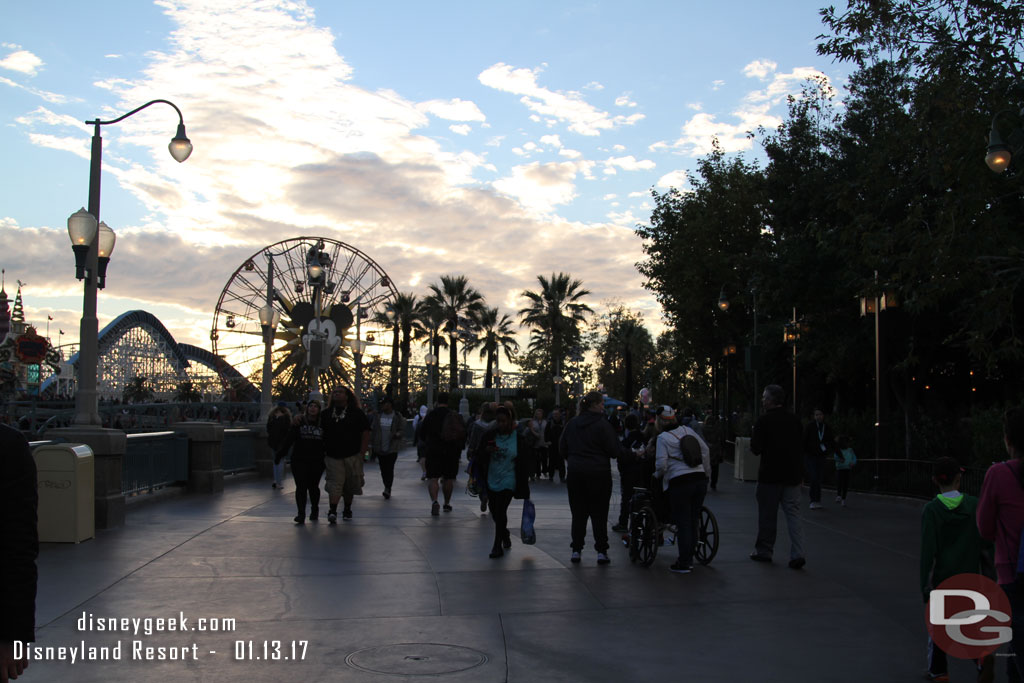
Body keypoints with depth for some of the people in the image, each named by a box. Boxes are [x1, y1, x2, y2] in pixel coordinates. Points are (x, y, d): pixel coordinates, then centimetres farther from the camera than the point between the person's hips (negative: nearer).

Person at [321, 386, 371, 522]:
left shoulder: (357, 413, 2)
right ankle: (332, 511, -16)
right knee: (335, 483, -11)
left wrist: (362, 453, -5)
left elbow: (366, 433, 1)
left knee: (350, 485, 7)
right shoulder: (326, 414, 8)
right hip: (333, 456, 0)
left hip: (352, 456, 0)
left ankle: (347, 509, 22)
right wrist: (322, 451, 5)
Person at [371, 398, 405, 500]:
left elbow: (402, 430, 1)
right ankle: (387, 490, 19)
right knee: (383, 470, 7)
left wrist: (397, 434, -21)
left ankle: (388, 489, -10)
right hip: (380, 448, 4)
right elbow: (373, 431, 12)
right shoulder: (377, 416, 8)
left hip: (392, 448, -4)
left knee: (389, 469, -10)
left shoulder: (397, 417, -2)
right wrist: (372, 445, 8)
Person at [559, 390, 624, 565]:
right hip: (599, 474, -4)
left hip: (576, 474, 4)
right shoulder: (602, 424, -11)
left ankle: (576, 551, 10)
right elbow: (615, 450, -11)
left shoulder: (572, 423, 5)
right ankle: (601, 551, 5)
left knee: (578, 513, 9)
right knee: (599, 514, 4)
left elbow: (562, 448, 11)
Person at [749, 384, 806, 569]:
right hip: (792, 474, 4)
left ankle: (764, 551, 17)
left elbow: (756, 448, -12)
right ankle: (797, 554, -6)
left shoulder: (764, 420, -11)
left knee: (767, 515, 8)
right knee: (793, 514, 4)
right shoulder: (794, 420, 5)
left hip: (770, 475, -4)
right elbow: (801, 447, 11)